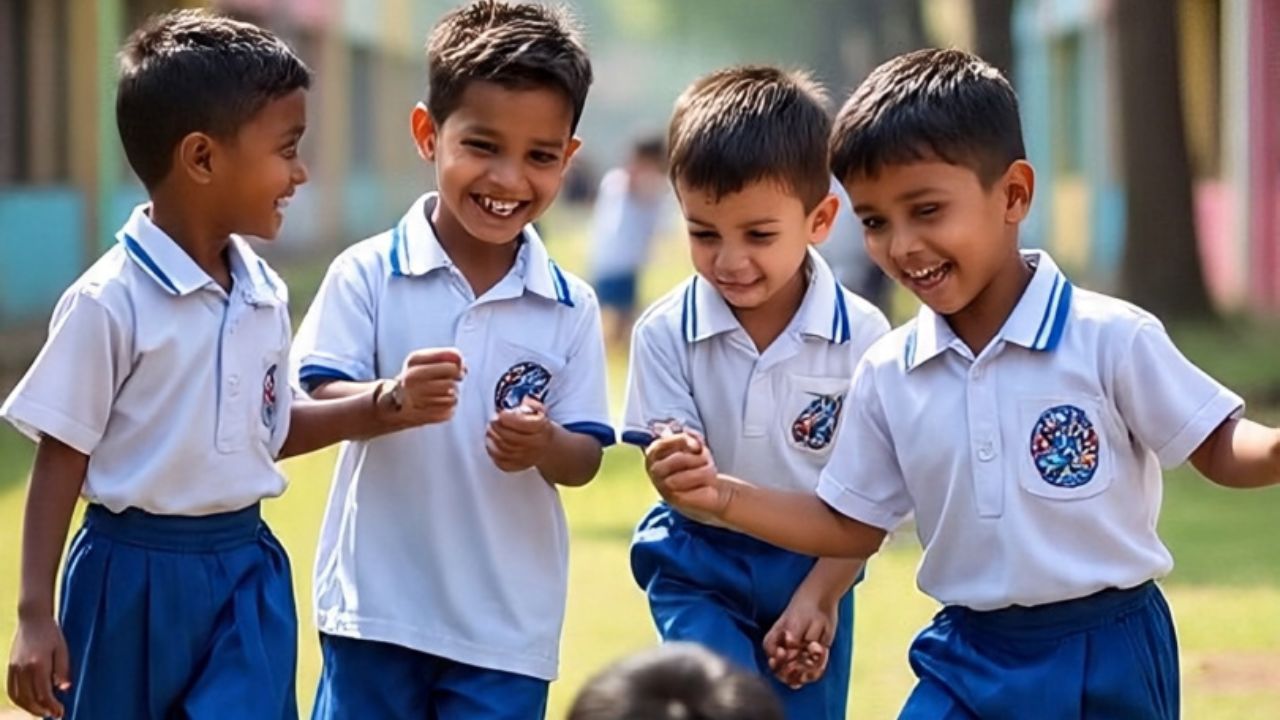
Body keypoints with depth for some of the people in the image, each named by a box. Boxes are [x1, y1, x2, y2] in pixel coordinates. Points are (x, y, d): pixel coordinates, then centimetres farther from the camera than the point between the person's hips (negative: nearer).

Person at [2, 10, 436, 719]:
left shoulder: (266, 296, 4)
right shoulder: (109, 302, -15)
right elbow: (61, 461, -12)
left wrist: (379, 411, 4)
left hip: (246, 572, 5)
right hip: (135, 574, -5)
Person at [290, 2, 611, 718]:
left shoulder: (571, 307, 0)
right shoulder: (368, 274, -5)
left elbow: (585, 459, 1)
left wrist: (546, 446, -22)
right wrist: (393, 396, -34)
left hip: (508, 626, 1)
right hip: (377, 607, -1)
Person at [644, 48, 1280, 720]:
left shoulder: (1109, 337, -12)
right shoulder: (887, 373, 2)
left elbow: (1220, 449, -6)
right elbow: (851, 526, 11)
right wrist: (722, 497, -2)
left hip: (1105, 657, -4)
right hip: (968, 658, 4)